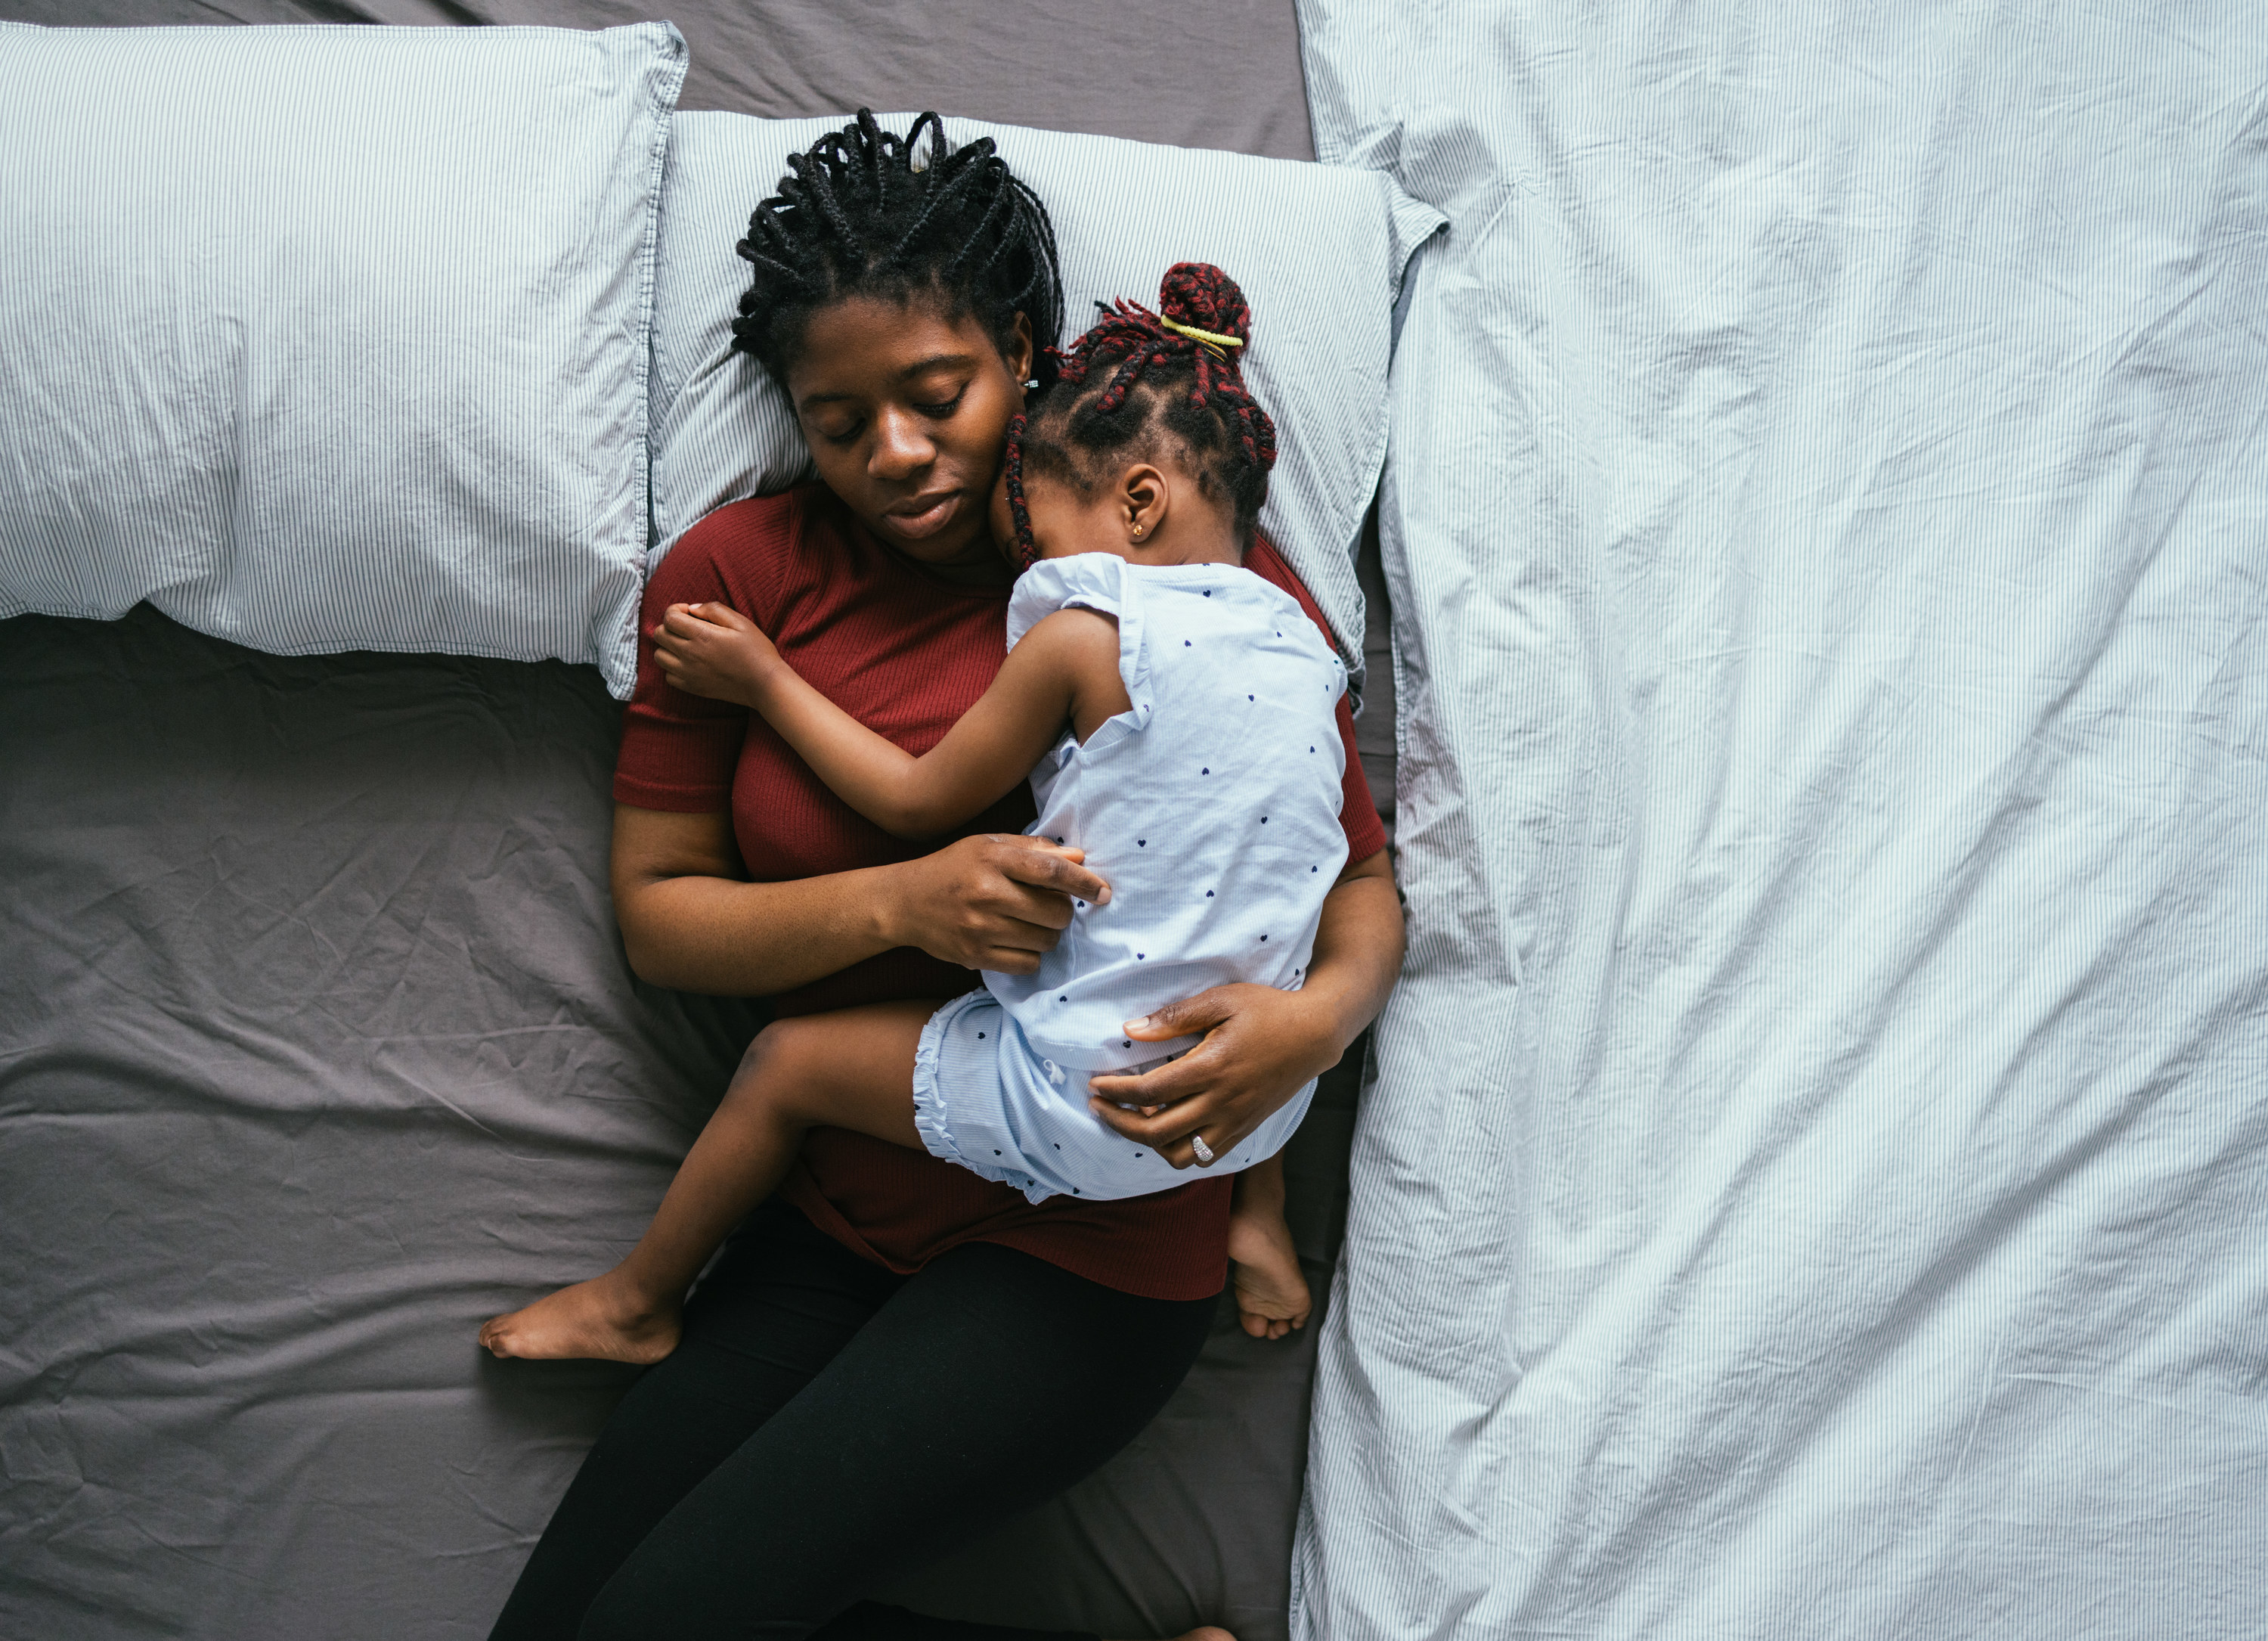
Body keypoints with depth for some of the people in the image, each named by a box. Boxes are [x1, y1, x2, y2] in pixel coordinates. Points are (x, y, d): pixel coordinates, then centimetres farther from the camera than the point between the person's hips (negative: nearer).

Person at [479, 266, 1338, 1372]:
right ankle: (1259, 1221, 31)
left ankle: (637, 1302, 32)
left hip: (1088, 1110, -6)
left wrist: (767, 680, 5)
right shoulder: (1305, 643, 3)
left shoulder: (1086, 634, -15)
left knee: (789, 1061, 12)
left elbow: (918, 801, -6)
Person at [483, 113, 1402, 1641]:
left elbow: (1362, 880, 0)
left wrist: (1319, 1014, -24)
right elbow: (657, 910, 0)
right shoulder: (737, 571, -1)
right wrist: (898, 904, -19)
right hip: (835, 1214, 5)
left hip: (1091, 1239, -5)